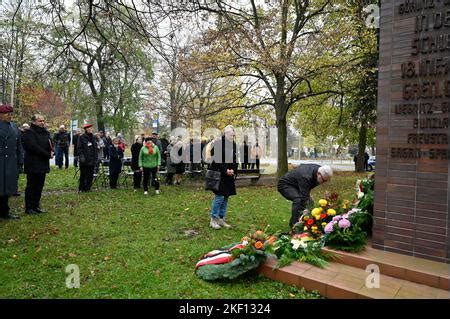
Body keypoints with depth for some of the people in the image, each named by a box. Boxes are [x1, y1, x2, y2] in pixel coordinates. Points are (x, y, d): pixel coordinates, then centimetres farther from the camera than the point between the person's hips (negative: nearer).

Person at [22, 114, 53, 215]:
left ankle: (36, 206, 20)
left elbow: (51, 144, 13)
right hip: (33, 164, -7)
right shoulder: (29, 133, -9)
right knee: (31, 186, 0)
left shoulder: (45, 132, 14)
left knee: (39, 186, 11)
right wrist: (48, 154, -16)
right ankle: (29, 208, 8)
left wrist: (51, 151, -10)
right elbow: (33, 147, -19)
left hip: (43, 164, 7)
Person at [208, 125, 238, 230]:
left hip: (229, 175, 7)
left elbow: (235, 160, 16)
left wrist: (233, 171, 1)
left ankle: (221, 219, 18)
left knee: (226, 197, 9)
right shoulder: (218, 143, -10)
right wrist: (225, 170, -16)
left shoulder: (233, 144, 11)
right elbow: (216, 159, -15)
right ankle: (213, 220, 4)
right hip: (219, 174, -7)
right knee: (219, 196, -8)